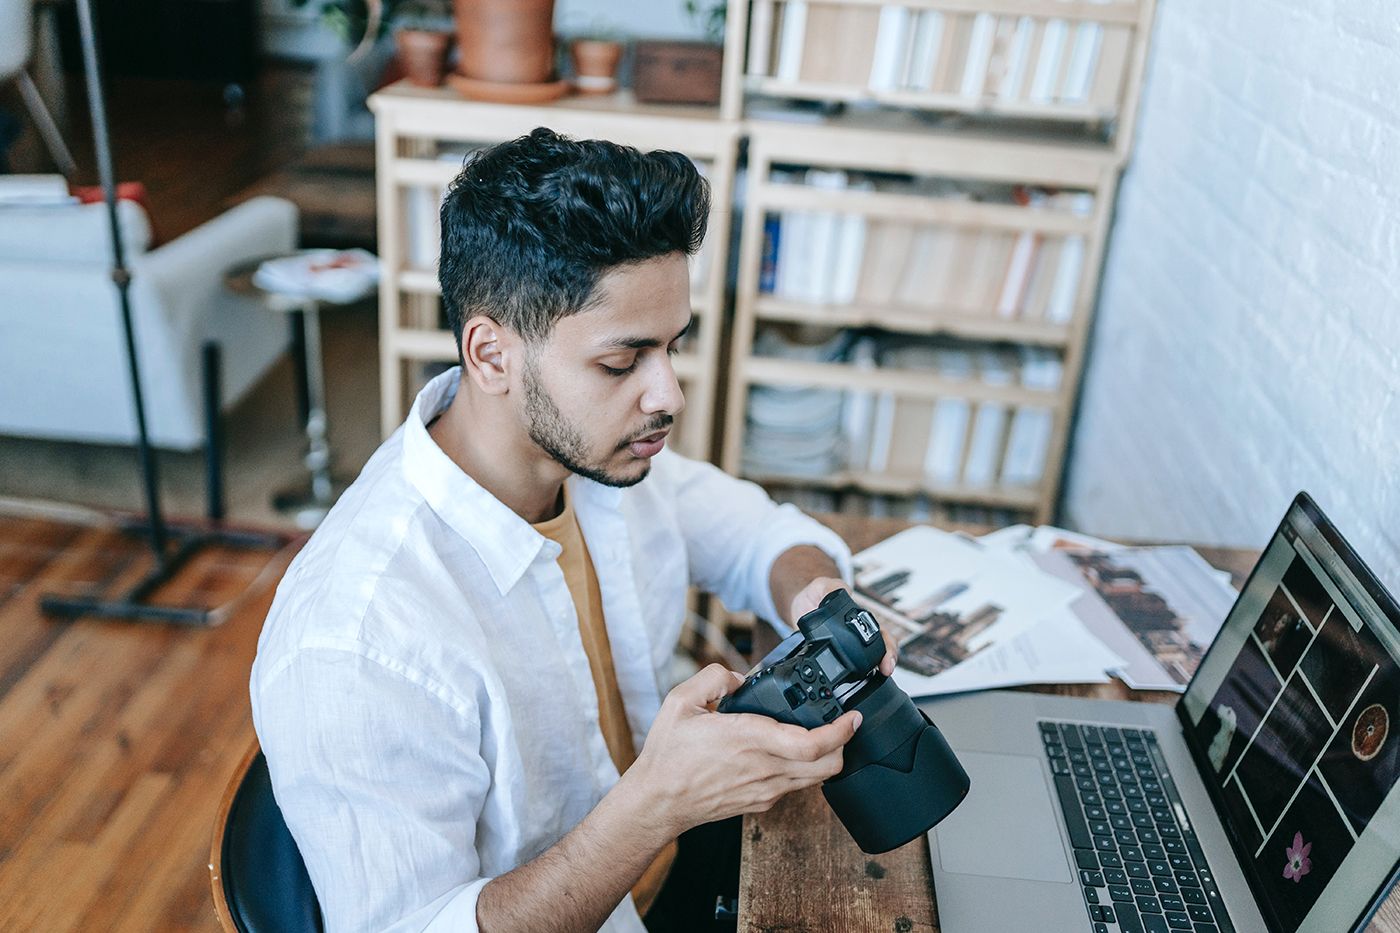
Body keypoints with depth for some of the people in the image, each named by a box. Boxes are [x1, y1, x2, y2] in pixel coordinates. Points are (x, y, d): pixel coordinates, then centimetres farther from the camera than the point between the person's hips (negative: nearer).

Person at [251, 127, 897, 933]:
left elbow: (760, 533, 6)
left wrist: (814, 594, -17)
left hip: (660, 865, 6)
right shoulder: (351, 652, -32)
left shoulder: (599, 451, -10)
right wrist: (658, 802, -37)